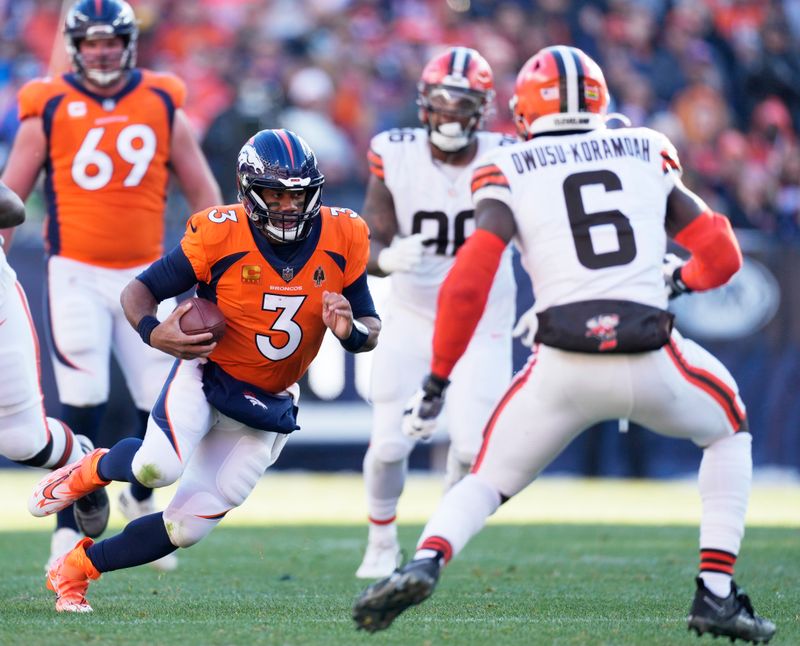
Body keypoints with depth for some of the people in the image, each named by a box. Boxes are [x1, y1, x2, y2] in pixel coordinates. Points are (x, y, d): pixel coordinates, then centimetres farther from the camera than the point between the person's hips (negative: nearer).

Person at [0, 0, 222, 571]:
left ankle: (140, 499, 29)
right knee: (83, 401, -12)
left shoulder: (162, 106, 5)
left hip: (145, 275, 2)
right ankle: (70, 526, 0)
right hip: (76, 276, -2)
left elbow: (203, 191, 10)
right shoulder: (50, 110, 0)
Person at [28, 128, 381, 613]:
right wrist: (153, 332, -31)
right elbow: (139, 290, -9)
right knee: (158, 467, -33)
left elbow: (371, 330, 1)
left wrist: (350, 331, -24)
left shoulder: (342, 239, -9)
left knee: (185, 528, -1)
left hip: (269, 407, 3)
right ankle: (89, 471, 2)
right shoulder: (221, 236, -18)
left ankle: (73, 570, 20)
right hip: (206, 377, -3)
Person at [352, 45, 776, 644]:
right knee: (729, 431, 30)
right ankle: (717, 595, 17)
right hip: (650, 359, 1)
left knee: (488, 479, 20)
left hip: (562, 368, -1)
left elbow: (467, 284, 0)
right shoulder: (649, 155, 18)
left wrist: (437, 380, 8)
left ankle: (424, 564, -11)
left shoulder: (511, 173, 11)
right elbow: (722, 254, 19)